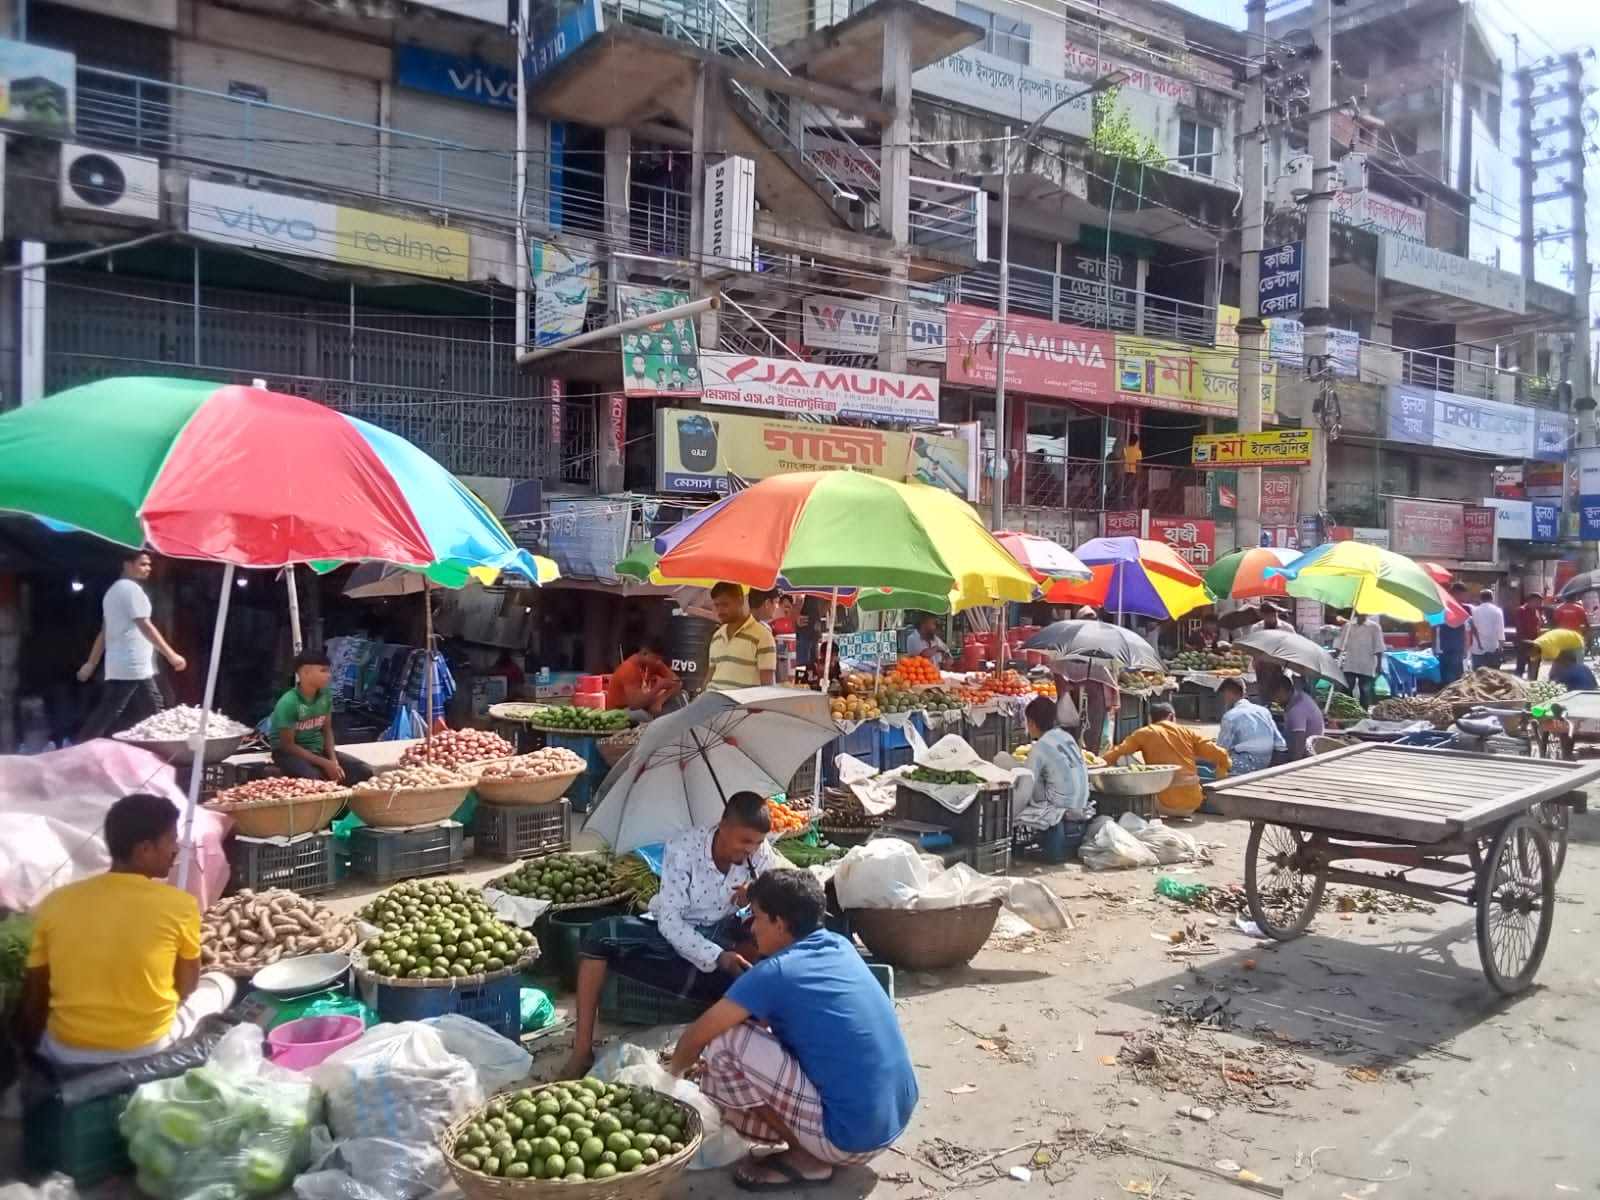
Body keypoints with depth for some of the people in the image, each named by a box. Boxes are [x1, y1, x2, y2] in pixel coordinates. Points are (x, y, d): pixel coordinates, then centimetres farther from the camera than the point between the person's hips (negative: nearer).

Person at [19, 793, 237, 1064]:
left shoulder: (55, 902, -5)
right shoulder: (179, 905, -13)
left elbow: (34, 997, 4)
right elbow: (186, 987, 1)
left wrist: (33, 1046, 21)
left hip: (66, 1054, 4)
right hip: (147, 1049, -4)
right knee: (222, 983, 22)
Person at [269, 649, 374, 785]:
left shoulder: (325, 695, -5)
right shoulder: (288, 703, -22)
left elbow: (327, 730, 6)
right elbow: (288, 745, -19)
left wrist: (334, 760, -10)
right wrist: (325, 763, -21)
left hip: (318, 749, 6)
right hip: (289, 753, -6)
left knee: (364, 771, -10)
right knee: (312, 778, -38)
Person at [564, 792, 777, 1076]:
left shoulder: (759, 853, -13)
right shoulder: (683, 849, -22)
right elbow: (670, 920, -25)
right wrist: (716, 957, -37)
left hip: (721, 936, 2)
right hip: (673, 935, -2)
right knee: (600, 934, -28)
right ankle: (582, 1050, -28)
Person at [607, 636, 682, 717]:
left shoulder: (654, 663, -5)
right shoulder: (629, 669, -27)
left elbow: (676, 681, -7)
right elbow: (634, 704, -36)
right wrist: (658, 687, -31)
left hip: (641, 707, 8)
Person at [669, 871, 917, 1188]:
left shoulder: (775, 973, -14)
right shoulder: (841, 947, 6)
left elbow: (697, 1037, -2)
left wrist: (673, 1072, 17)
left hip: (852, 1137, -8)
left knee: (724, 1043, -8)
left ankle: (805, 1158, 2)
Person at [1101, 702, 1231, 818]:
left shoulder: (1144, 734, 3)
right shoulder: (1187, 732, 9)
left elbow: (1115, 753, -3)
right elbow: (1220, 755, 7)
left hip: (1168, 803, -3)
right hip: (1193, 802, 3)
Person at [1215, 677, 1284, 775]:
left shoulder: (1230, 716, -5)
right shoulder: (1264, 711, 14)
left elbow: (1222, 748, -4)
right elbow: (1280, 744, 13)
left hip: (1246, 765, -7)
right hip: (1266, 763, 7)